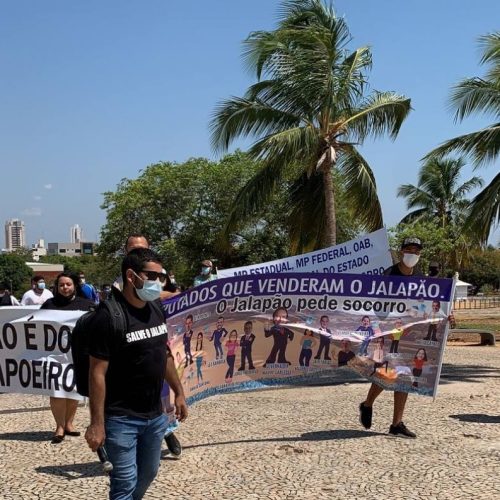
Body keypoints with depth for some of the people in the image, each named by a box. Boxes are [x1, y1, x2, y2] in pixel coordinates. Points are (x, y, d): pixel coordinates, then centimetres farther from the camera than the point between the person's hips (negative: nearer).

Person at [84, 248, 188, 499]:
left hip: (155, 415, 7)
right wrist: (97, 423, -18)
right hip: (122, 419, -7)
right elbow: (97, 373, -18)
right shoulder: (108, 316, -18)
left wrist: (179, 392, 16)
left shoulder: (155, 309, 4)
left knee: (148, 474, 20)